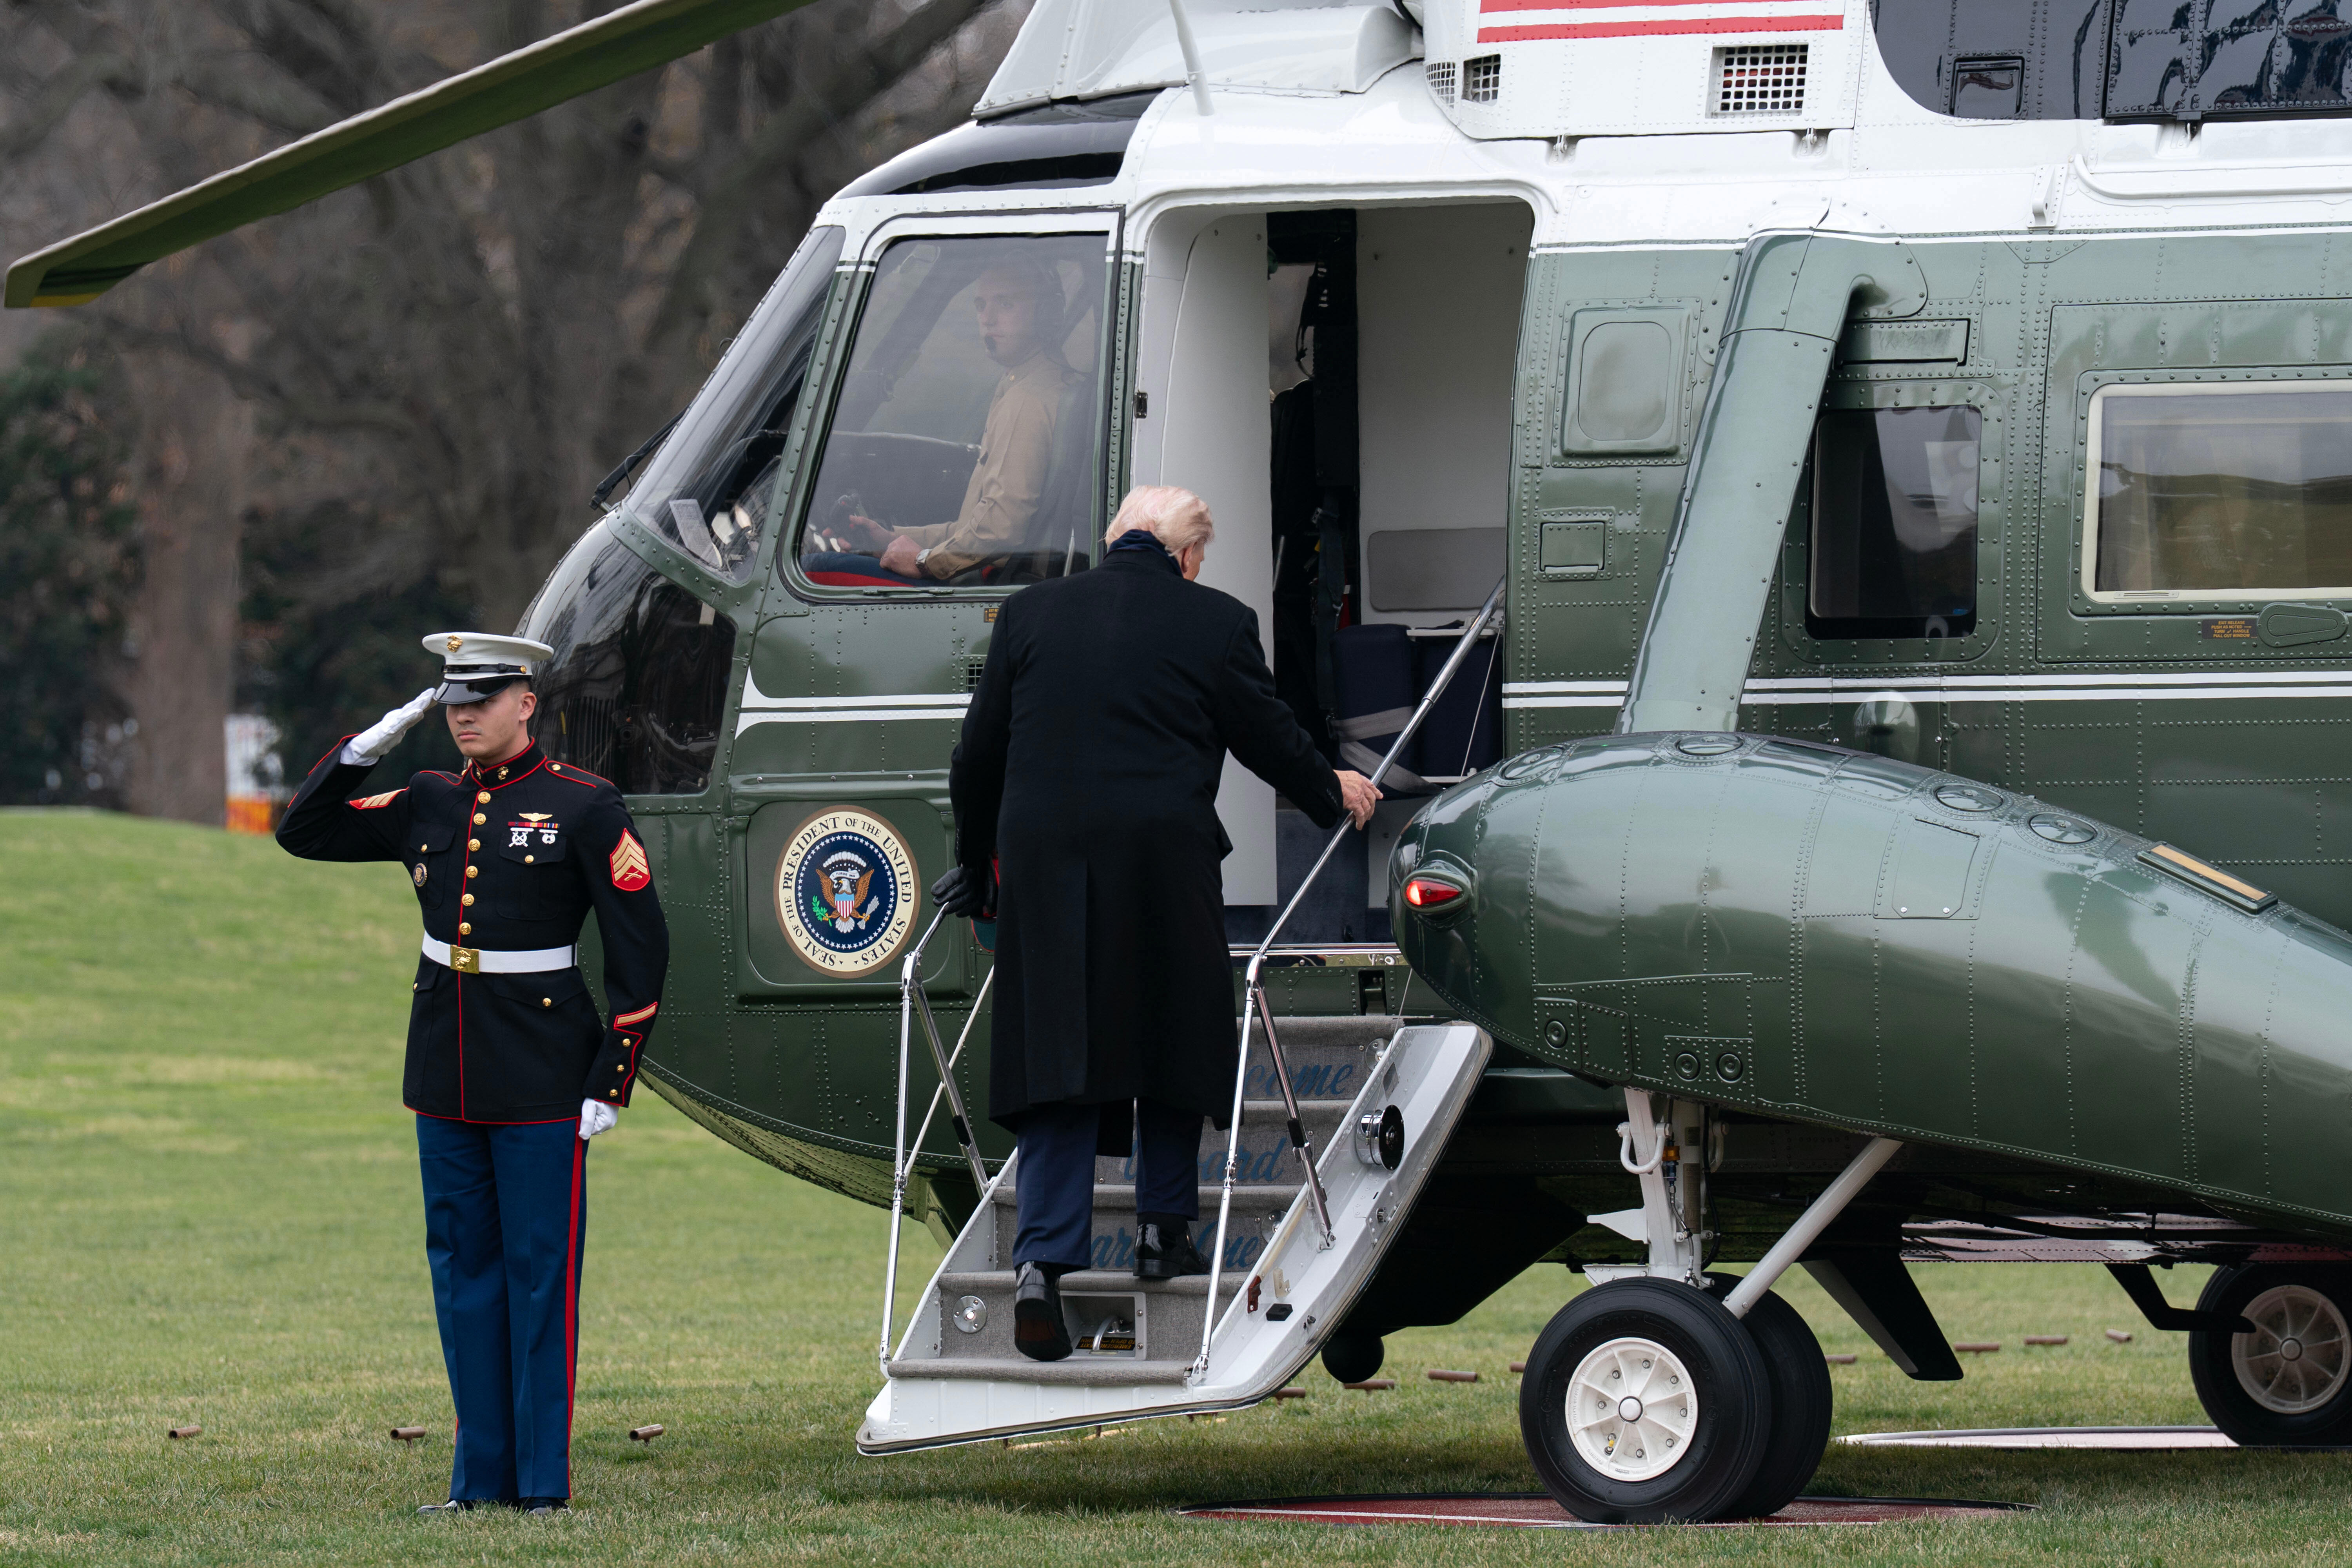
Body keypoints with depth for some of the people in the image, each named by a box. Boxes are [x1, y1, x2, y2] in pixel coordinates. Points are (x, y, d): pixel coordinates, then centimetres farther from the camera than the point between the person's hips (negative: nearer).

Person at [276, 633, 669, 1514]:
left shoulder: (584, 808, -7)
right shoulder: (429, 806, 8)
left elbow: (641, 951, -6)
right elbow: (303, 832, 15)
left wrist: (610, 1085, -9)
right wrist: (369, 746, 2)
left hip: (542, 1081, -6)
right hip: (448, 1078, 6)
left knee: (540, 1275, -1)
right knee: (461, 1273, 8)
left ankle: (543, 1481, 4)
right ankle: (482, 1476, 15)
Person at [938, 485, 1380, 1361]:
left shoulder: (1030, 614, 9)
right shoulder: (1218, 624, 2)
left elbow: (979, 756, 14)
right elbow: (1269, 738, 10)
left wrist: (973, 864, 27)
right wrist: (1334, 795, 31)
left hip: (1042, 861, 2)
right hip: (1164, 858, -2)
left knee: (1055, 1056, 2)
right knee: (1175, 1035, 17)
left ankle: (1043, 1260, -10)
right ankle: (1164, 1229, 23)